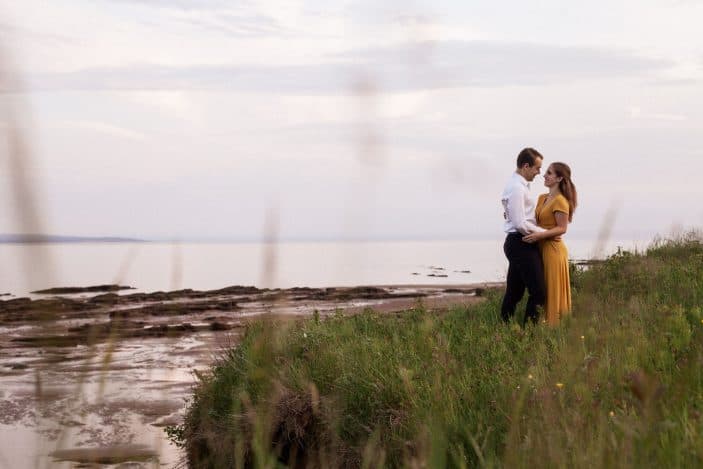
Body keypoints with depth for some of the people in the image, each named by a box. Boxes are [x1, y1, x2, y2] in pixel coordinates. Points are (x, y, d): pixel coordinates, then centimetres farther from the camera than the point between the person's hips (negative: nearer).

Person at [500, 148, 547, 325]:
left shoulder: (519, 185, 17)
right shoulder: (516, 188, -16)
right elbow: (520, 224, -20)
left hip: (515, 243, 10)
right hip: (521, 244, -10)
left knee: (514, 292, 12)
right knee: (538, 292, -9)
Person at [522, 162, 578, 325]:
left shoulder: (560, 201, -13)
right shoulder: (542, 198, 12)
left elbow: (562, 228, -16)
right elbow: (536, 221, 14)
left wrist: (539, 235, -26)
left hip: (553, 249, -8)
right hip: (542, 249, 9)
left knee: (553, 291, -2)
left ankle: (554, 325, 3)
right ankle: (546, 322, 18)